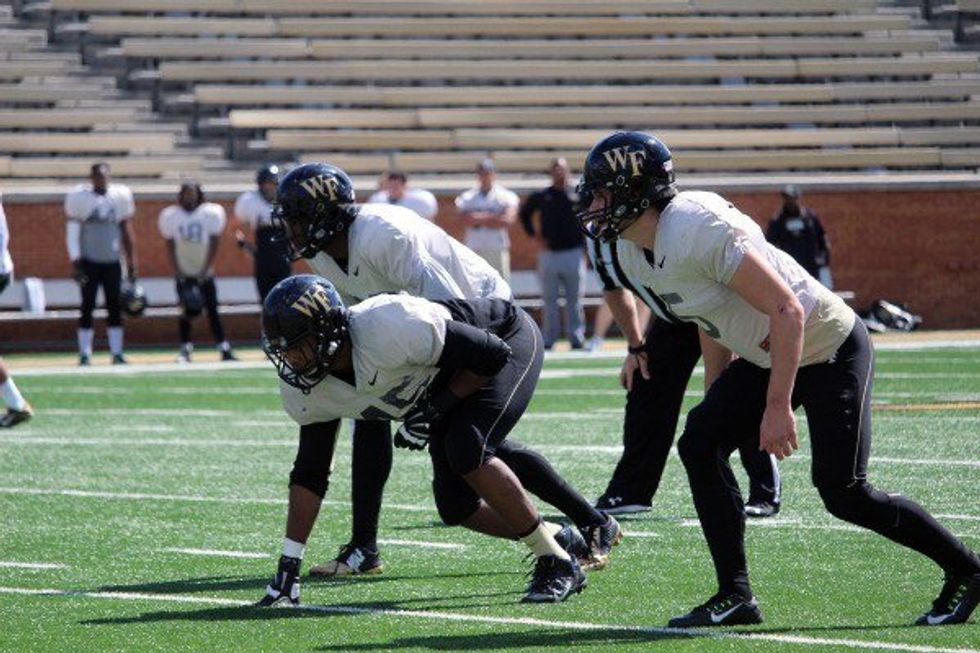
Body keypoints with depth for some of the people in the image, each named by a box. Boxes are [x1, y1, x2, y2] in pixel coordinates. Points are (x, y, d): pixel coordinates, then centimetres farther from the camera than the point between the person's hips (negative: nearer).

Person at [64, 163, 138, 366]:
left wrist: (131, 264, 9)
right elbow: (72, 232, -4)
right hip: (89, 262, -3)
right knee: (87, 308, -3)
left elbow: (126, 233, 10)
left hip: (112, 262, 3)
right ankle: (85, 354, 1)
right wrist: (76, 263, -11)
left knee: (114, 307, 3)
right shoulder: (80, 198, -6)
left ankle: (117, 353, 7)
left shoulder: (119, 197, 3)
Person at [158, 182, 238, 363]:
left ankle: (224, 348, -4)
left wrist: (205, 271, -9)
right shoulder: (171, 216, -2)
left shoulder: (210, 214, -4)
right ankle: (185, 349, 2)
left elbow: (214, 245, -4)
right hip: (184, 273, 0)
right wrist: (178, 272, -7)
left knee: (212, 310, -4)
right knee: (188, 311, -6)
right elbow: (171, 247, 0)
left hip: (204, 273, 0)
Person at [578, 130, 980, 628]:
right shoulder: (651, 254, 3)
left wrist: (777, 406, -29)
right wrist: (717, 409, 20)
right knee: (700, 443, -6)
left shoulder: (697, 229, -27)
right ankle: (735, 596, -1)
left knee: (843, 493, -8)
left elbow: (787, 311, -28)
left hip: (830, 350, -9)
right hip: (765, 358, 9)